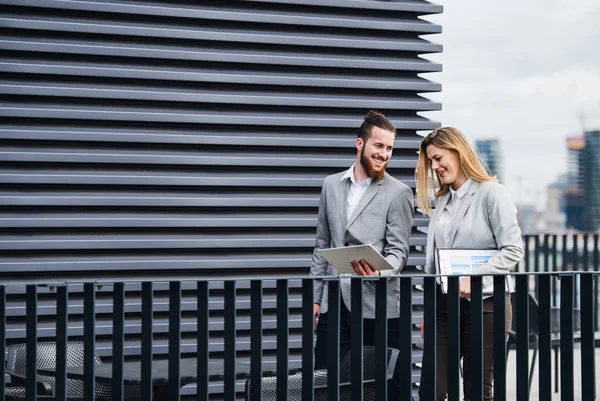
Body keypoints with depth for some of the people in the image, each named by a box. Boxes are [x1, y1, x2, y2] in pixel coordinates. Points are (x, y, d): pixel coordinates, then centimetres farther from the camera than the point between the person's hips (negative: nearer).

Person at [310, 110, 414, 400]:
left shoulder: (398, 193, -2)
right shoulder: (331, 185, 11)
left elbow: (398, 251, -5)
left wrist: (377, 271, -27)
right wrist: (316, 298, 12)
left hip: (376, 305, -4)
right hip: (333, 303, 4)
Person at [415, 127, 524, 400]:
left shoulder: (491, 193, -6)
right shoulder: (442, 200, 15)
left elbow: (513, 250, -13)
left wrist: (474, 277, -23)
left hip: (483, 304, -6)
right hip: (443, 303, 6)